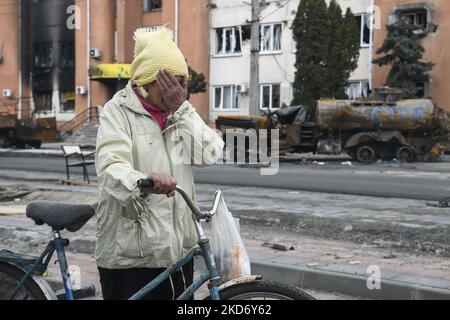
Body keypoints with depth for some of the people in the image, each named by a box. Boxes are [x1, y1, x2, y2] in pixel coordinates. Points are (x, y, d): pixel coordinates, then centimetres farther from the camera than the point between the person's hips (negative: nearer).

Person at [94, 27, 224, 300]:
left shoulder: (182, 111, 12)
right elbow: (111, 168, -21)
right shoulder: (118, 111, -5)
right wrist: (142, 182, -42)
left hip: (178, 248, 5)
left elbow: (210, 154, -3)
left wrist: (180, 110, -11)